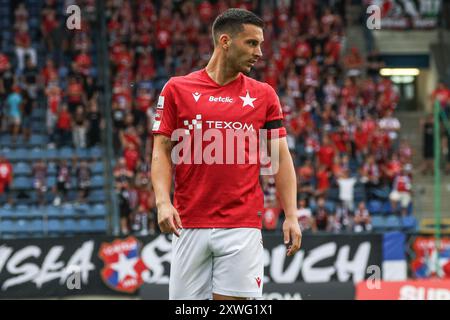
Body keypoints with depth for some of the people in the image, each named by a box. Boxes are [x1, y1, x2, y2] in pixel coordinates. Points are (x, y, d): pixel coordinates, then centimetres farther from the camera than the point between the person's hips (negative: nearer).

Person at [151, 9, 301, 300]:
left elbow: (281, 157, 8)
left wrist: (291, 215, -2)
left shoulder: (264, 95, 7)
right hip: (189, 225, 0)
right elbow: (162, 152, 5)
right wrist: (163, 202, -11)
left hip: (242, 226, 0)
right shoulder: (177, 89, 5)